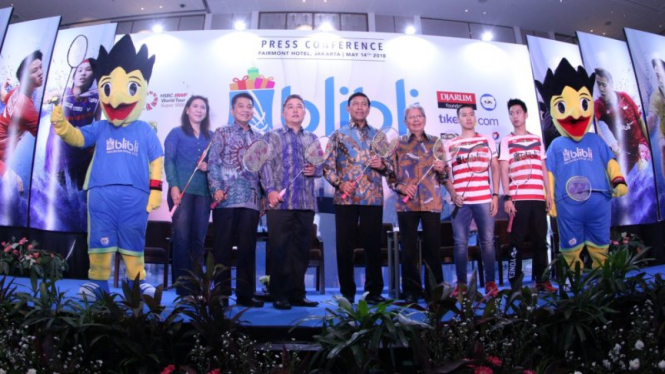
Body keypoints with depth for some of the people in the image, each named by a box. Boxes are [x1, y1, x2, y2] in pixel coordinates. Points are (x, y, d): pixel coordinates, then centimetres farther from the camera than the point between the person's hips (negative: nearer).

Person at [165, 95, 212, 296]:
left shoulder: (211, 136, 19)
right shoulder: (176, 133, 10)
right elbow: (169, 161, 0)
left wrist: (209, 166, -5)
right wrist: (173, 186, -13)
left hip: (204, 191, 3)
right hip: (182, 190, -3)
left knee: (198, 239, 2)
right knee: (182, 237, -8)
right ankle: (182, 286, -2)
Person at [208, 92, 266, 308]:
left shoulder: (258, 138, 18)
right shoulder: (222, 133, 8)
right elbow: (213, 164, 0)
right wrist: (216, 189, -13)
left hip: (251, 200, 4)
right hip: (226, 199, -3)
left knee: (248, 248, 5)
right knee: (223, 246, 0)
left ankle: (245, 294, 13)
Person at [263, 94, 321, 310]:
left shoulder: (312, 139, 19)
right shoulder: (273, 136, 8)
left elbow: (320, 166, 19)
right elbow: (266, 166, -3)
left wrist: (315, 170, -4)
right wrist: (270, 190, -16)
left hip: (306, 203, 4)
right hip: (280, 202, -4)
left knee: (302, 250, 7)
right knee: (280, 250, -1)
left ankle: (297, 294, 16)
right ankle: (279, 296, 8)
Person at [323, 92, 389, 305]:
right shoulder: (338, 135, 9)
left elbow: (389, 167, 13)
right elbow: (328, 166, 2)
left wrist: (382, 165, -9)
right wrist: (339, 183, -14)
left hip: (373, 198, 1)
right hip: (345, 198, -1)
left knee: (373, 244, 4)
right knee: (345, 245, 2)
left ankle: (374, 291, 14)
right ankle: (347, 292, 13)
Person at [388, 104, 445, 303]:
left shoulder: (436, 142, 10)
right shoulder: (398, 143, 7)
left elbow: (443, 176, 14)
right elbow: (391, 174, 6)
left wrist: (441, 169, -8)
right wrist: (401, 187, -11)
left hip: (432, 202, 1)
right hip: (406, 203, -1)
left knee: (433, 248, 2)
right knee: (409, 249, 2)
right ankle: (411, 291, 14)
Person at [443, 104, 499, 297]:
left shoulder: (487, 140, 12)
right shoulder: (450, 145, 11)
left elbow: (495, 169, 10)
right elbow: (445, 173, 8)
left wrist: (495, 195, 1)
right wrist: (453, 194, -7)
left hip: (484, 199, 0)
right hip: (461, 201, 0)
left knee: (487, 241, 2)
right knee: (461, 242, -1)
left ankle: (490, 282, 12)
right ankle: (461, 283, 8)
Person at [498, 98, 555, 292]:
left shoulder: (537, 139, 16)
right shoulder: (506, 141, 5)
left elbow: (543, 169, 16)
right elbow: (504, 171, -2)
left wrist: (548, 194, 9)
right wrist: (507, 197, -10)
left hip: (538, 197, 4)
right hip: (518, 198, -4)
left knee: (540, 240, 7)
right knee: (516, 241, -2)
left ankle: (542, 280, 16)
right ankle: (515, 282, 4)